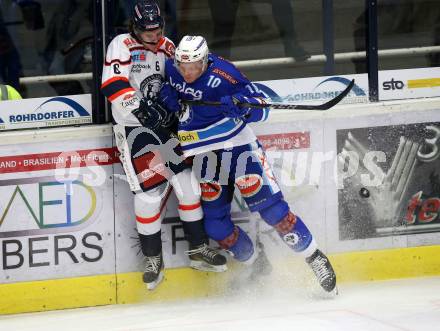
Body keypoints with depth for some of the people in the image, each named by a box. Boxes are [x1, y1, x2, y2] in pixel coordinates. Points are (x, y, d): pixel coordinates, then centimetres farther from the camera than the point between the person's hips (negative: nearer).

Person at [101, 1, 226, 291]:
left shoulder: (167, 48, 10)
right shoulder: (122, 46, -7)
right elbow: (114, 85, -19)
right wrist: (140, 109, -28)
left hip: (165, 123, 6)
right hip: (134, 128, -5)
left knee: (188, 184, 3)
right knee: (149, 192, -11)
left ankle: (199, 249, 16)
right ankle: (153, 259, 5)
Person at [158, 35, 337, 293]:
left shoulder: (223, 75, -23)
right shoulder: (171, 69, -8)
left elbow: (260, 109, -20)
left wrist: (242, 105, -42)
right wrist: (164, 93, -5)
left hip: (238, 145, -5)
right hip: (205, 153, 5)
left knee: (269, 205, -14)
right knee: (214, 220, -1)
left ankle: (314, 257, -2)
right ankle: (257, 265, 16)